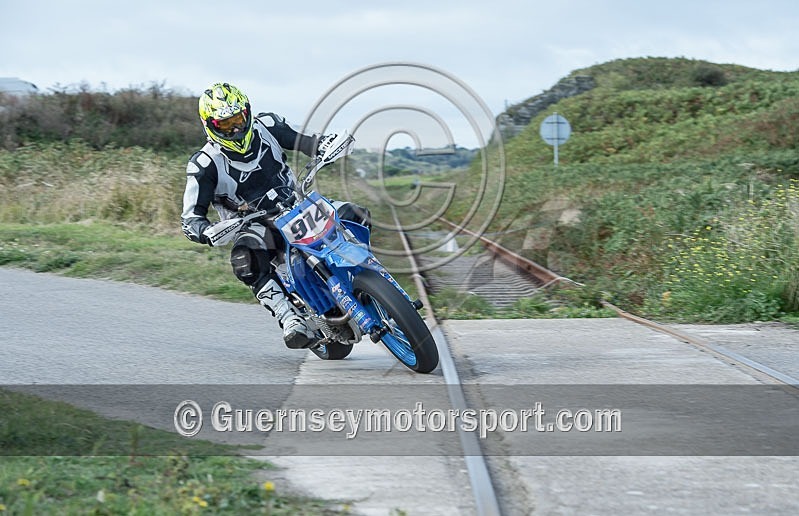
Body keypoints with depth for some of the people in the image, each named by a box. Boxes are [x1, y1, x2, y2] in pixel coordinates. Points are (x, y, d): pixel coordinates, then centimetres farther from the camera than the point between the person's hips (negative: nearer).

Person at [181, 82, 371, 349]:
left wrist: (325, 143, -16)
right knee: (245, 259, -40)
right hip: (256, 225, -4)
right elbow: (191, 218, -15)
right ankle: (291, 319, -46)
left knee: (354, 215, -16)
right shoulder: (205, 165, -14)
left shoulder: (266, 127, -3)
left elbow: (303, 141, 9)